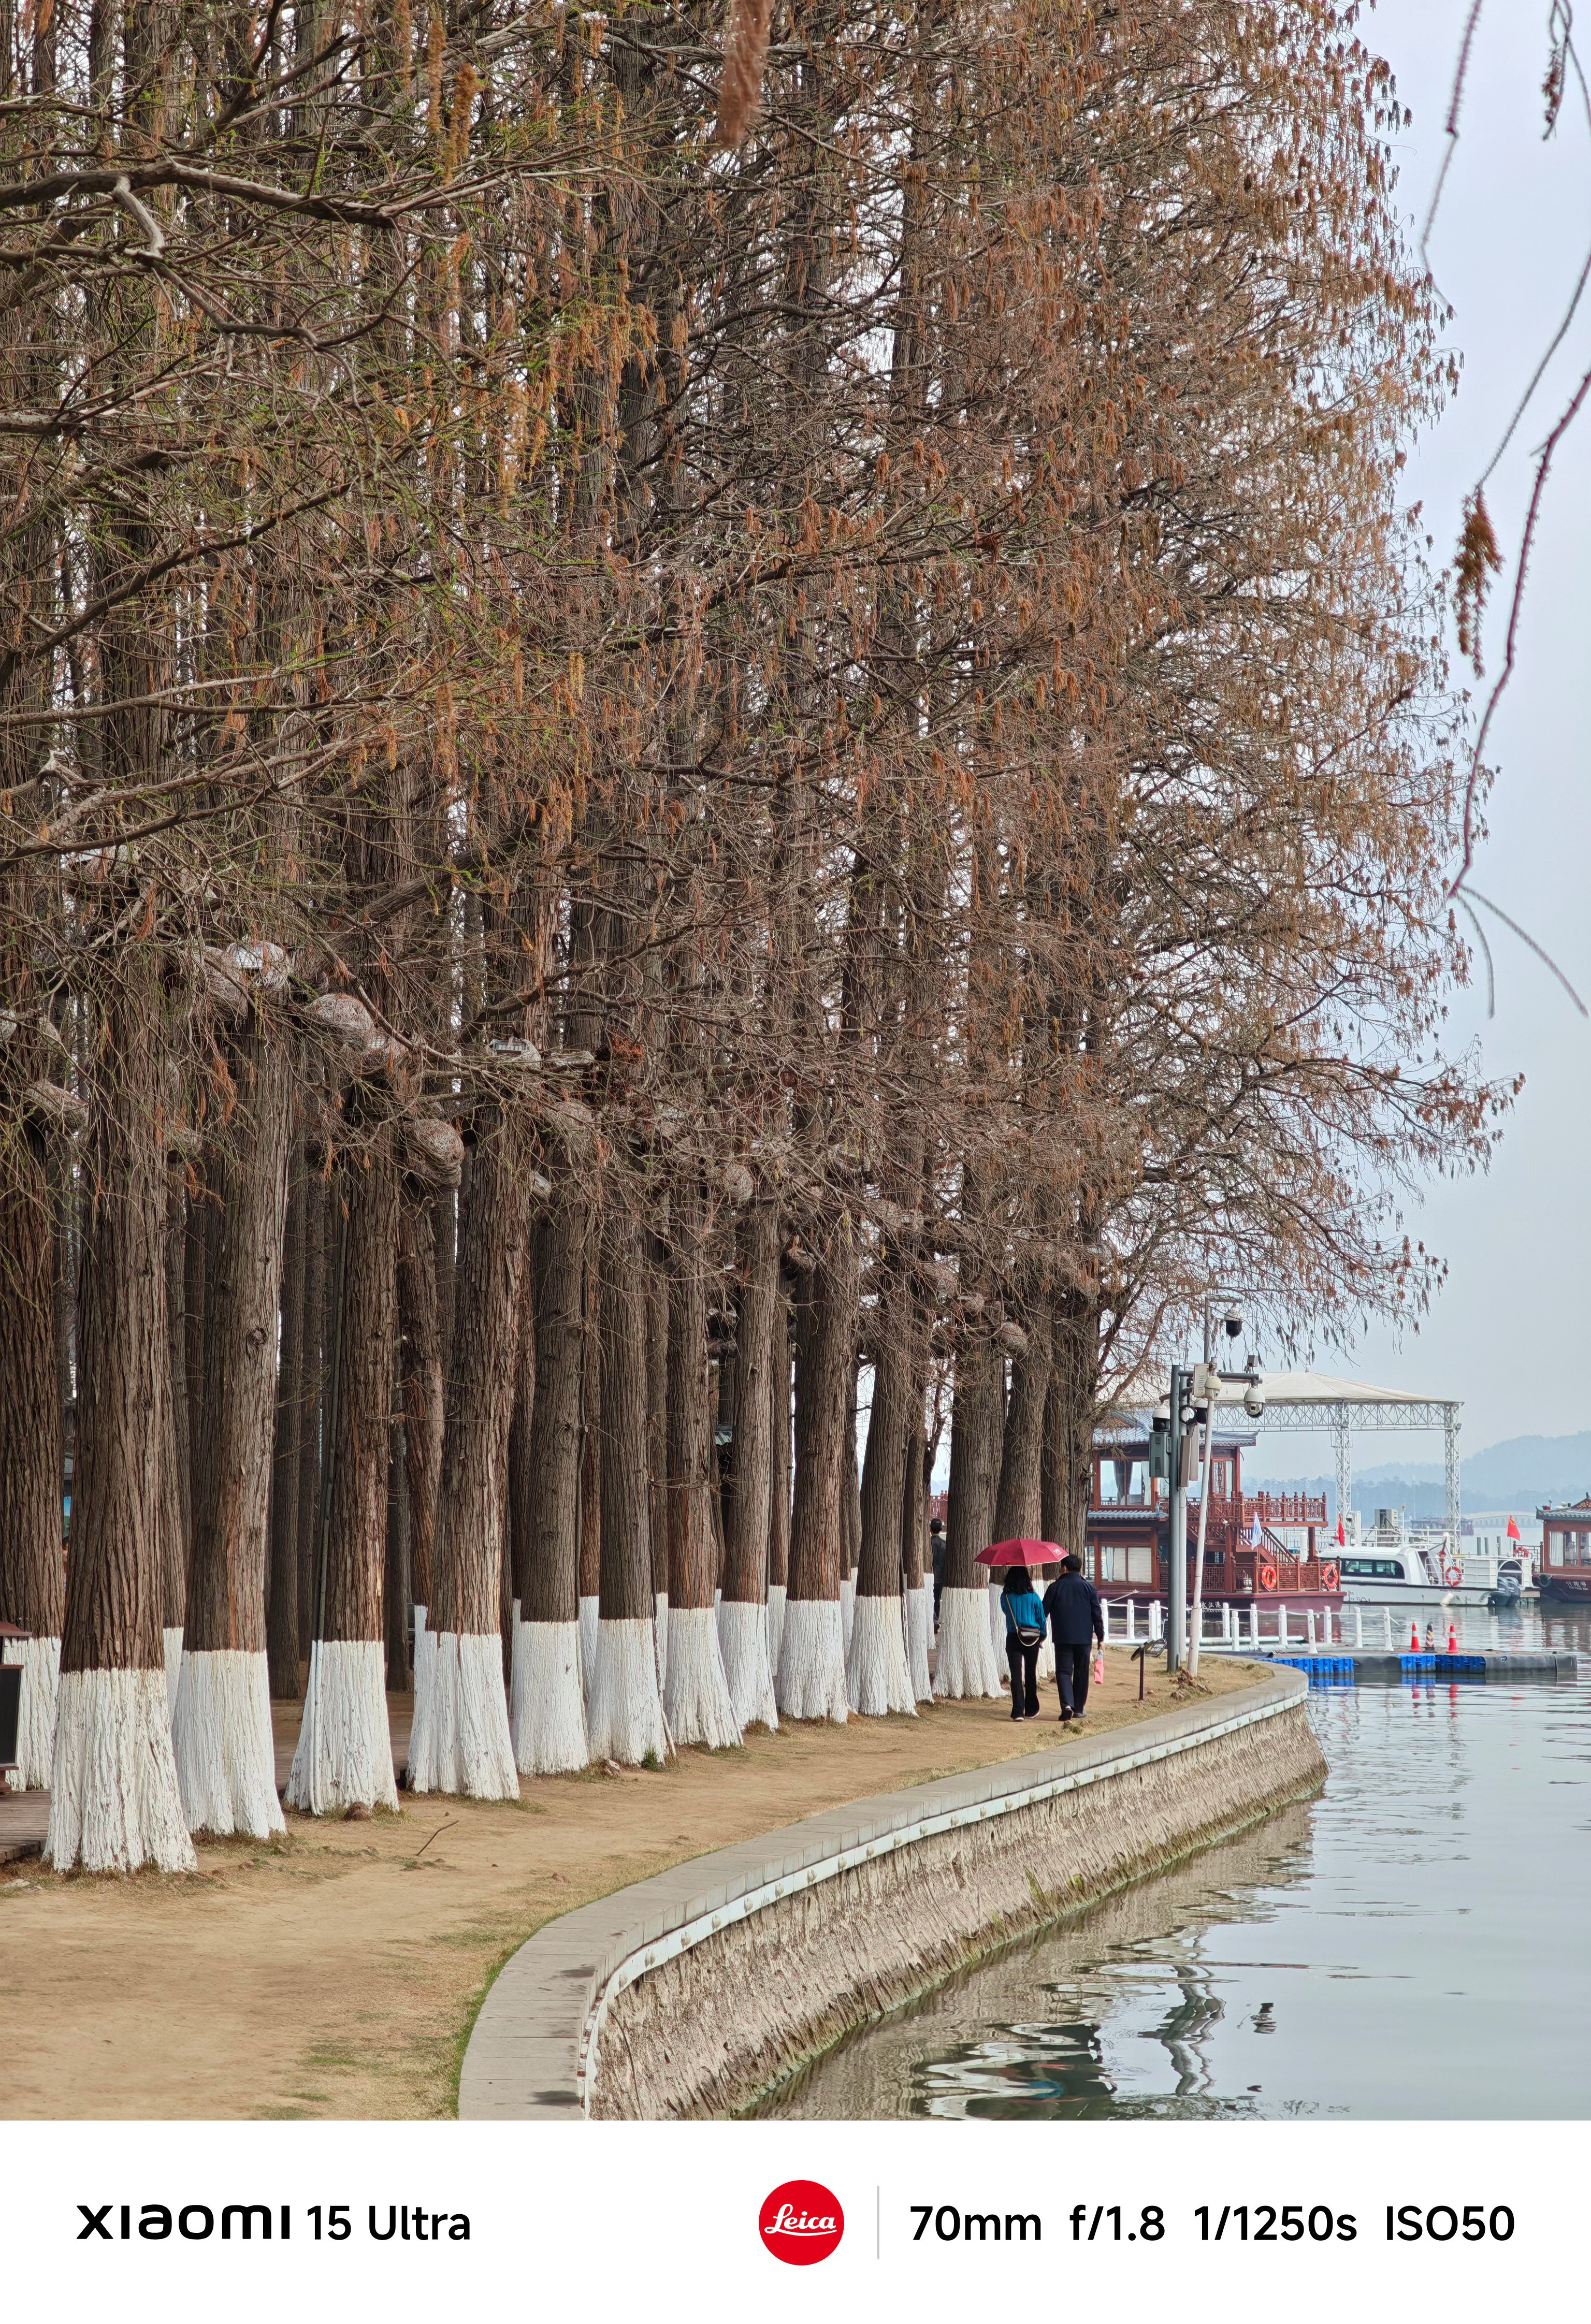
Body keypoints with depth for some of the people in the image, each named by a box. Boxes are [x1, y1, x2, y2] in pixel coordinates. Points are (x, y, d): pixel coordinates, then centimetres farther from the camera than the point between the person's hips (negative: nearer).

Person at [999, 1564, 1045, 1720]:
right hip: (1032, 1639, 1)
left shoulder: (1005, 1597, -3)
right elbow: (1041, 1618, 3)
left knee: (1016, 1675, -4)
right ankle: (1031, 1709, 23)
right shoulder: (1033, 1597, -3)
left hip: (1013, 1639, -1)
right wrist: (1042, 1637, 16)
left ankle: (1018, 1711, -16)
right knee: (1031, 1675, 14)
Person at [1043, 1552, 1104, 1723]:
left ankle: (1067, 1704, -22)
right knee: (1081, 1673, 11)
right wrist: (1100, 1637, 9)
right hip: (1084, 1638, 1)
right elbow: (1097, 1614, 2)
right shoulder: (1089, 1588, 3)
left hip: (1063, 1638, -1)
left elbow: (1044, 1612, 2)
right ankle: (1079, 1708, 15)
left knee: (1063, 1671, -1)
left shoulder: (1055, 1588, -1)